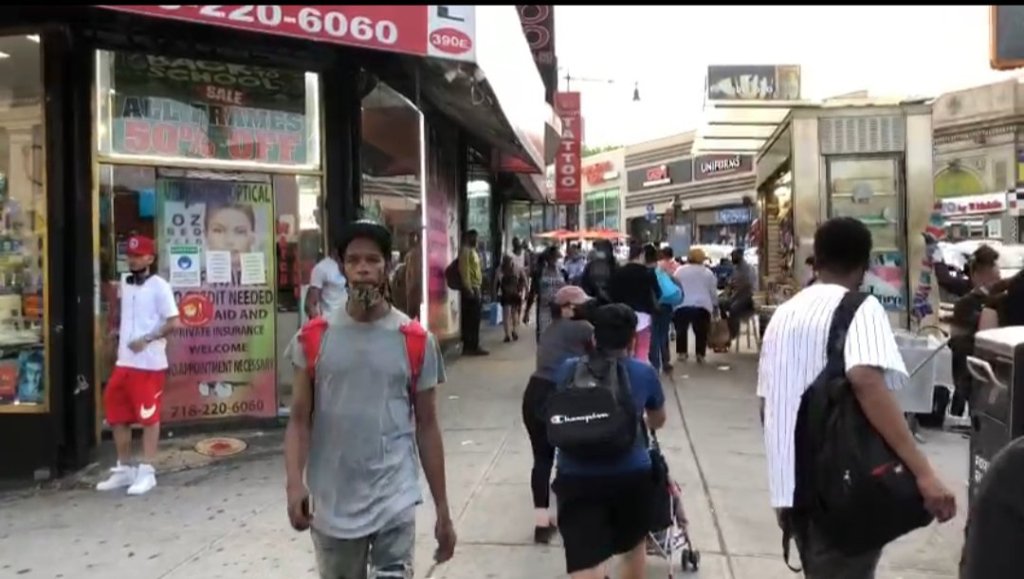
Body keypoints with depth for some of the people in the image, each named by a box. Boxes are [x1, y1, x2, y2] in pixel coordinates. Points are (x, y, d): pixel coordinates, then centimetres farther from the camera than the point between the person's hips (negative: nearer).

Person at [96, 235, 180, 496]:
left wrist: (146, 339, -20)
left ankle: (146, 472, 9)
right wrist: (119, 337, 11)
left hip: (149, 363, -8)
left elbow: (173, 323, -14)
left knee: (148, 416, 0)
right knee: (117, 415, 13)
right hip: (124, 361, 8)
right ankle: (124, 469, 26)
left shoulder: (159, 286, -9)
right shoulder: (125, 284, 13)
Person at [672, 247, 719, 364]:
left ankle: (682, 353, 18)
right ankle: (700, 354, 9)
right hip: (702, 306, 0)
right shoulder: (708, 272, 14)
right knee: (701, 332, 14)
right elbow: (713, 292, 16)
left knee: (681, 330, 19)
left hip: (682, 306, 0)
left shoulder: (679, 271, 12)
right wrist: (714, 305, 28)